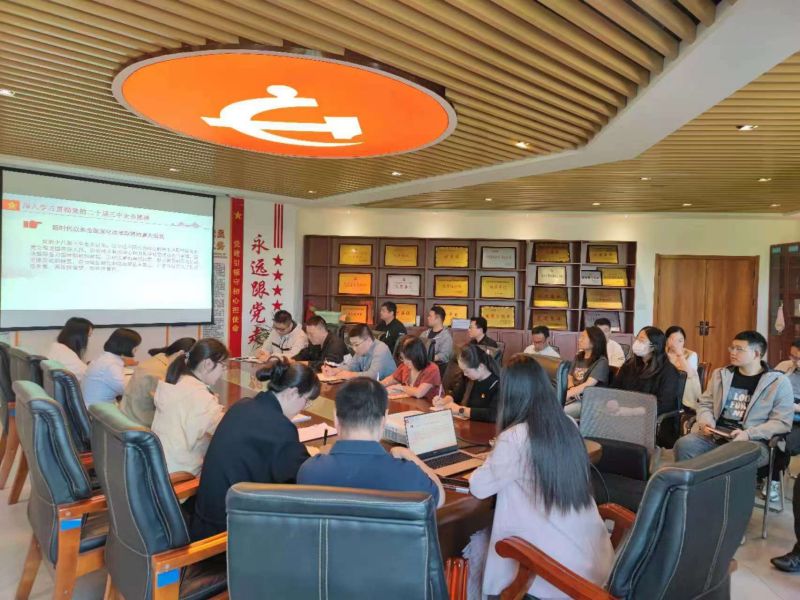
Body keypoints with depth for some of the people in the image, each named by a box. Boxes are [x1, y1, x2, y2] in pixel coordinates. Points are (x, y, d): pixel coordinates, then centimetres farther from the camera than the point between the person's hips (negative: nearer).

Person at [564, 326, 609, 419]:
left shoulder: (601, 362, -8)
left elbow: (587, 385, -17)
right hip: (574, 397, 6)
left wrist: (565, 395, -22)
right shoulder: (578, 357, 15)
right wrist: (571, 388, -7)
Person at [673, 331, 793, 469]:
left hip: (753, 440, -3)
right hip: (715, 434, 4)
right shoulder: (720, 374, 18)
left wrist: (748, 434, -16)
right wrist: (706, 422, -3)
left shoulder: (779, 382, 5)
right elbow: (705, 403, 21)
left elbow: (782, 422, -2)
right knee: (683, 445, -28)